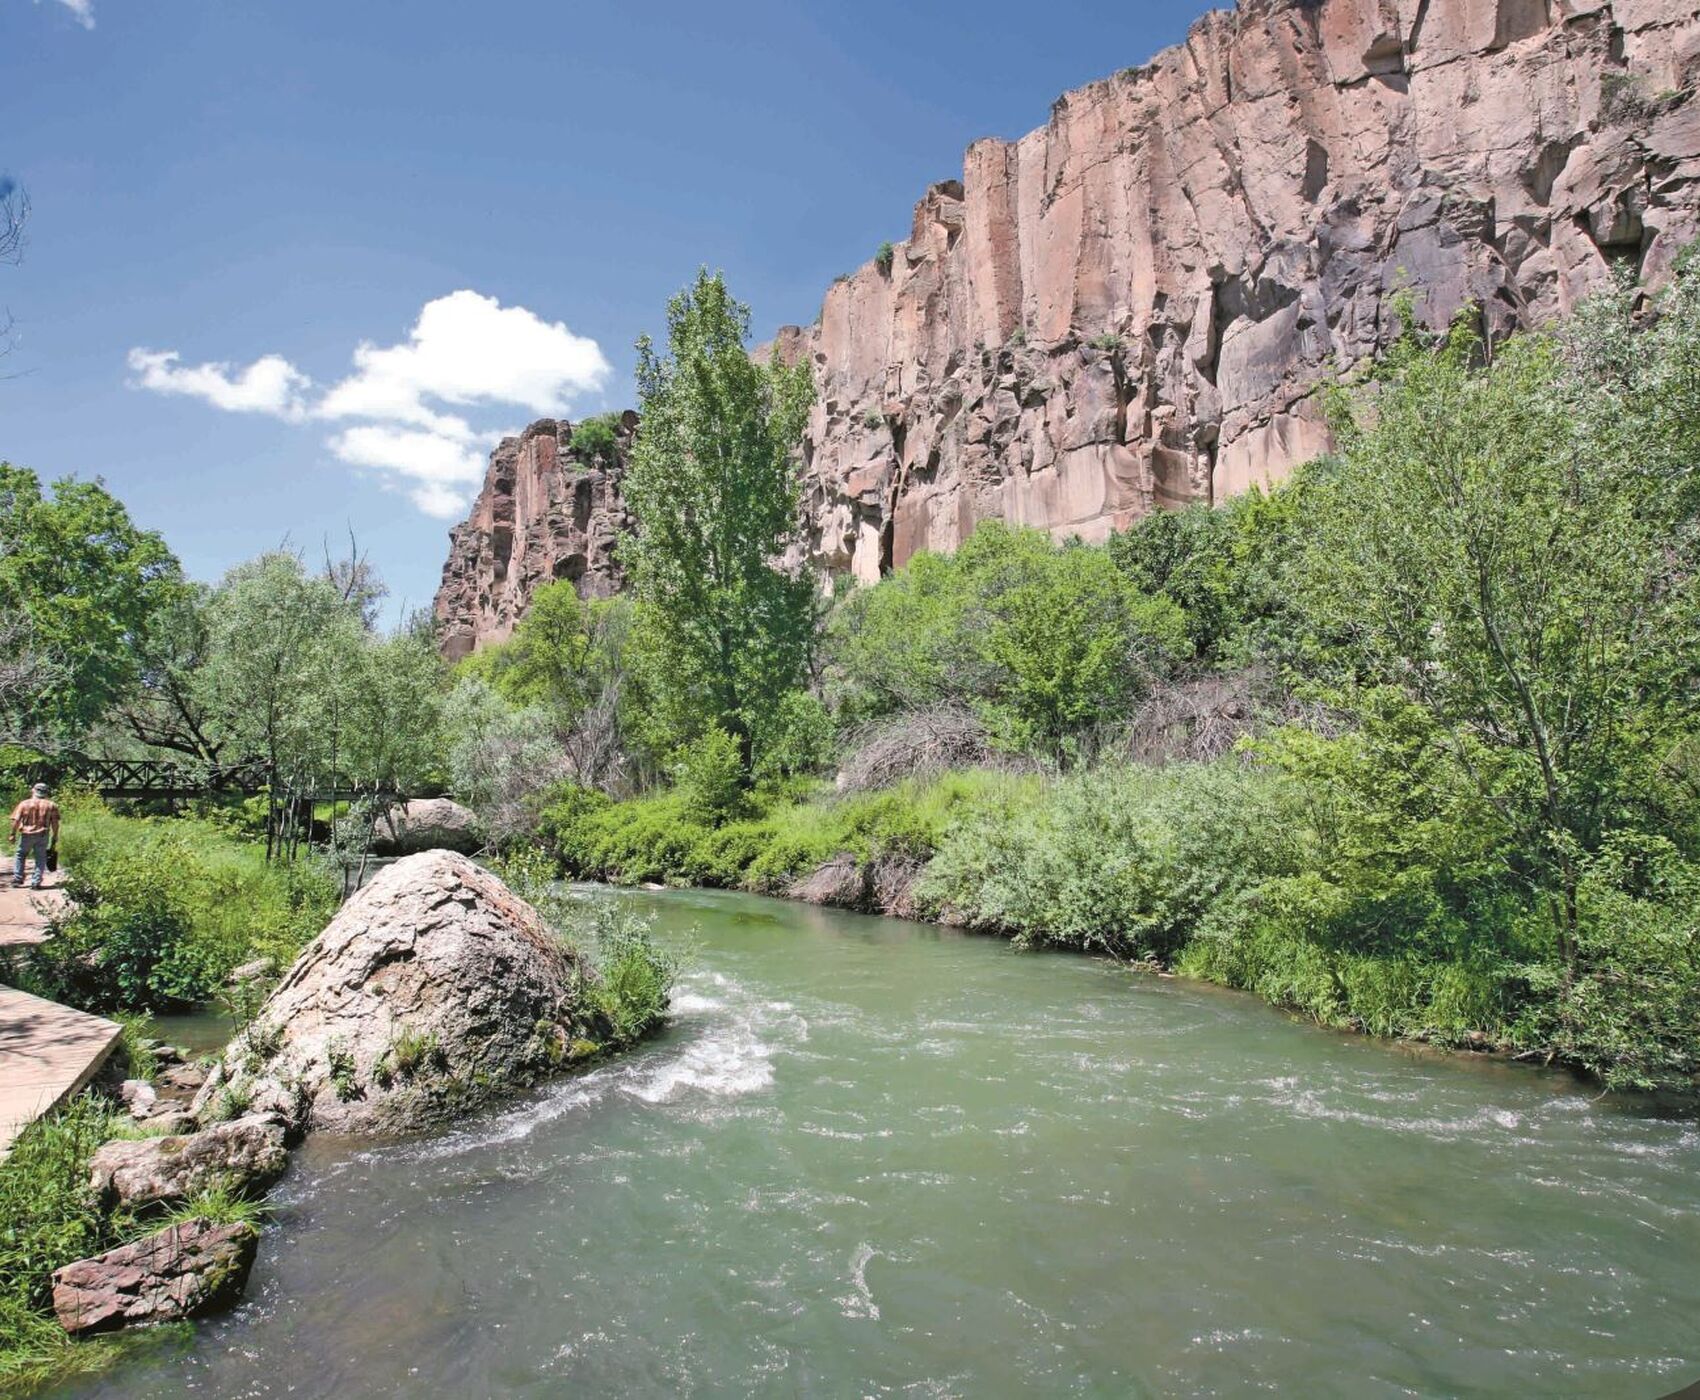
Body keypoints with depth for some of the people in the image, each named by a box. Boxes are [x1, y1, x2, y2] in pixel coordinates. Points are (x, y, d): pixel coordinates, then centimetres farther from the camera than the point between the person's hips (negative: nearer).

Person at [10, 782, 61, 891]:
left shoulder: (24, 803, -1)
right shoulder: (51, 805, 1)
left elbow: (16, 820, -6)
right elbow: (55, 823, -1)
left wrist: (13, 834, 3)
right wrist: (55, 837, 7)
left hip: (26, 834, 0)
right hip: (43, 835, 0)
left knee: (20, 855, 19)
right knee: (40, 858, 7)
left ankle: (17, 879, 18)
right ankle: (36, 882, 3)